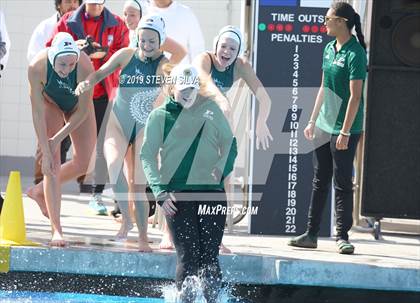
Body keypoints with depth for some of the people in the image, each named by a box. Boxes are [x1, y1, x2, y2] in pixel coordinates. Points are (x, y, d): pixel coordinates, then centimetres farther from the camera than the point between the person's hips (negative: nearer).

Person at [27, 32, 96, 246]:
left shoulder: (85, 67, -38)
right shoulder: (37, 67, -37)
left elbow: (83, 111, -26)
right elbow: (38, 113, -29)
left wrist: (57, 139, -24)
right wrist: (45, 152, -30)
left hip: (77, 106, 2)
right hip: (51, 103, -1)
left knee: (82, 164, 3)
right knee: (52, 164, -14)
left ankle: (39, 191, 29)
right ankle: (56, 231, -13)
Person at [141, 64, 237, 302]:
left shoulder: (211, 109, 12)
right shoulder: (160, 116, 5)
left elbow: (230, 144, 14)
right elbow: (148, 156, 1)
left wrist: (222, 168, -7)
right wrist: (160, 192, -11)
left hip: (212, 191, 2)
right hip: (178, 193, -2)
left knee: (210, 257, -2)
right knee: (188, 257, -8)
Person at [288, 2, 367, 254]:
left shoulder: (355, 54, -15)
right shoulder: (329, 49, 10)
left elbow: (355, 96, -18)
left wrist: (345, 132, -21)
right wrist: (313, 121, 18)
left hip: (345, 129, -8)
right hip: (325, 125, 8)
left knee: (342, 184, -3)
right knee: (320, 181, 12)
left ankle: (343, 237, 4)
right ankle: (311, 234, 17)